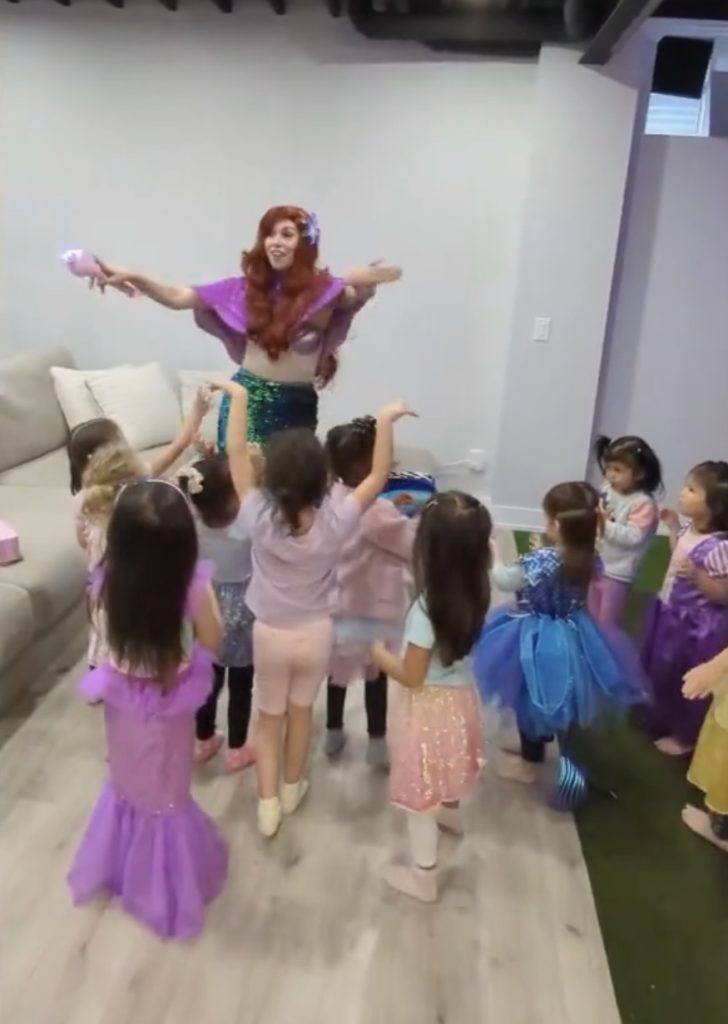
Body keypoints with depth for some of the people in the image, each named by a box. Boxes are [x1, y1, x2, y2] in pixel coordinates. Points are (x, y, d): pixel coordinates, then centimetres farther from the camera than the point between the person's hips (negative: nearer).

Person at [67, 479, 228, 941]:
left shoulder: (106, 584, -24)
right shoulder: (193, 588, -33)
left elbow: (104, 632, -3)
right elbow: (212, 643, -15)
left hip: (122, 699, 3)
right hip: (170, 705, -2)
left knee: (126, 787, 30)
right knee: (166, 797, 22)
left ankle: (116, 867, 54)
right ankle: (164, 887, 44)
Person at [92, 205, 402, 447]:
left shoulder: (322, 289, -4)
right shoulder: (246, 287, 4)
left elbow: (358, 295, -24)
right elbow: (177, 298, 5)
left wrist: (365, 285, -48)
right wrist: (133, 278, -10)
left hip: (297, 404, -1)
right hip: (246, 397, 2)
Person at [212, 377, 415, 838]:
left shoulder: (260, 518, -25)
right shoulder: (336, 521, -24)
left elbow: (236, 454, -17)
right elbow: (379, 476, -14)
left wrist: (239, 396, -11)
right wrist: (386, 421, -12)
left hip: (270, 633, -1)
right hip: (316, 633, 1)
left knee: (270, 717, 19)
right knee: (301, 711, 23)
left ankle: (268, 804, 23)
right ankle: (292, 789, 42)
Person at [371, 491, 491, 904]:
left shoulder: (427, 608, -33)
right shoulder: (475, 593, -14)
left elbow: (412, 677, -24)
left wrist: (381, 655, -8)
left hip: (430, 707, -7)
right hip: (461, 697, 7)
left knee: (420, 792, 14)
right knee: (447, 765, 36)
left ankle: (423, 874, 32)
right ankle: (451, 813, 64)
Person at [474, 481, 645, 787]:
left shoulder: (538, 560, -29)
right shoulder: (589, 559, -13)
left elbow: (505, 581, -12)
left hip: (537, 640, -6)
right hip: (572, 638, 6)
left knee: (532, 700, 16)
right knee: (563, 699, 26)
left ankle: (529, 763, 35)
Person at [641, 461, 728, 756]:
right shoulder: (690, 529, -6)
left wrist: (697, 575, -37)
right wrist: (673, 526, 7)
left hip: (695, 628, -9)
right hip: (671, 612, 9)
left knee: (685, 683, 13)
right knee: (661, 671, 28)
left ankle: (684, 735, 37)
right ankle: (660, 719, 53)